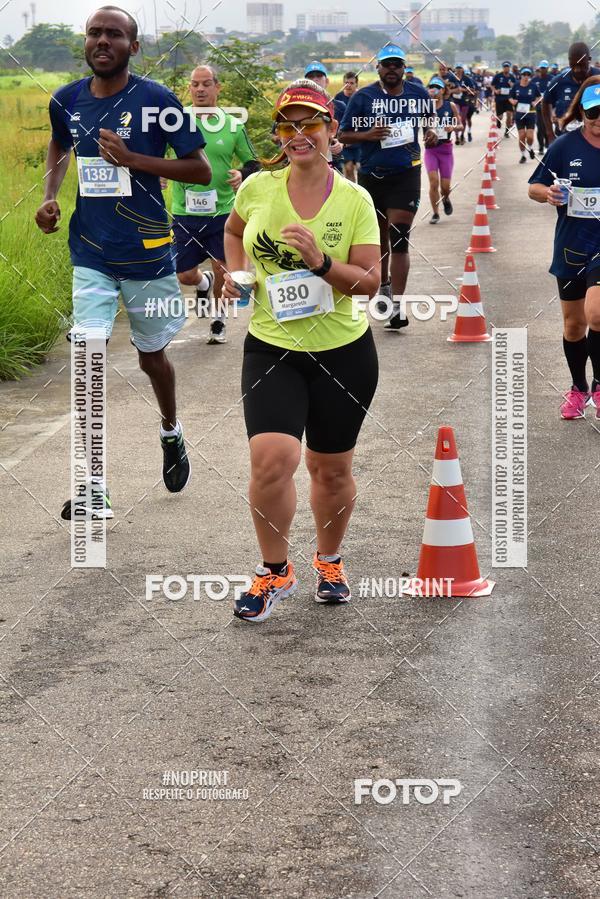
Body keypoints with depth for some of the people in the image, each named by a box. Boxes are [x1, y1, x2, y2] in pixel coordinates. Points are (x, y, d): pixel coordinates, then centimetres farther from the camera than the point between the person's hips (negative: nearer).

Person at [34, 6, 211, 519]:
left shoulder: (156, 100, -11)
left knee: (151, 355, 15)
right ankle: (94, 487, -6)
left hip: (148, 254, -2)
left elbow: (201, 170, -9)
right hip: (91, 254, 2)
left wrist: (134, 159, -21)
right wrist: (49, 196, 5)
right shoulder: (67, 101, 1)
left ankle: (172, 432, 48)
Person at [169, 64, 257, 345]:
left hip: (222, 211, 0)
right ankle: (204, 283, 42)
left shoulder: (232, 124, -1)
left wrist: (243, 174, -12)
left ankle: (218, 320, 27)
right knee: (185, 276, 5)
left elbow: (253, 162, 10)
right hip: (185, 213, 0)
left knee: (222, 270, 2)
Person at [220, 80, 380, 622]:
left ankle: (329, 560, 40)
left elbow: (371, 282, -10)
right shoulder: (258, 187, -3)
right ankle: (275, 572, 1)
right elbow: (234, 230, 20)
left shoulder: (355, 200, -7)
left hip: (344, 352, 0)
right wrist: (236, 274, 3)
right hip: (272, 348, 0)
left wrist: (322, 262, -25)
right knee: (272, 457, -20)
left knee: (332, 469, 13)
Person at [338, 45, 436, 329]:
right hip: (371, 175, 1)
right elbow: (343, 135, 1)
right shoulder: (363, 97, -2)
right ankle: (383, 285, 39)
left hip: (406, 175, -1)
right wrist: (368, 135, -17)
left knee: (399, 238, -11)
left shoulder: (418, 94, 4)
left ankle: (397, 306, -14)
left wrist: (432, 132, -1)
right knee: (378, 237, 14)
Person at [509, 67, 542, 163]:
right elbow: (510, 97, 7)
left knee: (530, 136, -7)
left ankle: (530, 149, 25)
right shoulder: (516, 86, -1)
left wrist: (535, 102, -8)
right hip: (519, 114, 1)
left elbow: (539, 96, 11)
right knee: (521, 136, 2)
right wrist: (512, 101, -15)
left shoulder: (533, 86, -3)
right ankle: (523, 155, 18)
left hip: (530, 113, -1)